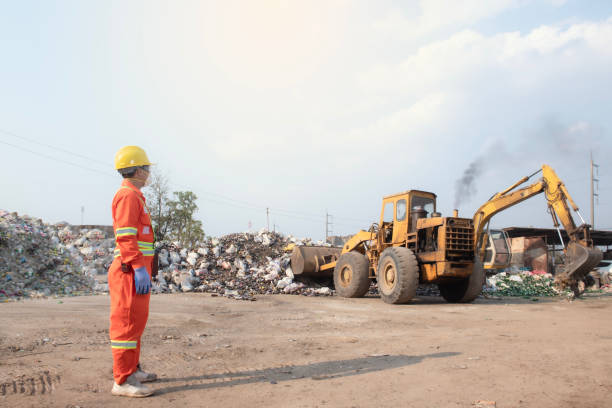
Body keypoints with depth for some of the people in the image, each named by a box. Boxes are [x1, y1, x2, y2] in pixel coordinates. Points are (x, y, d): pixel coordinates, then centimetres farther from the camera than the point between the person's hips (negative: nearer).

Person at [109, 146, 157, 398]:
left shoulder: (133, 196, 20)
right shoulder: (128, 196, -12)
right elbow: (125, 237, -21)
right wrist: (139, 268, -25)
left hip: (136, 271, 11)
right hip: (131, 271, -11)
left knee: (135, 322, 16)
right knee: (127, 323, -7)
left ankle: (132, 369, 27)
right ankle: (123, 381, -2)